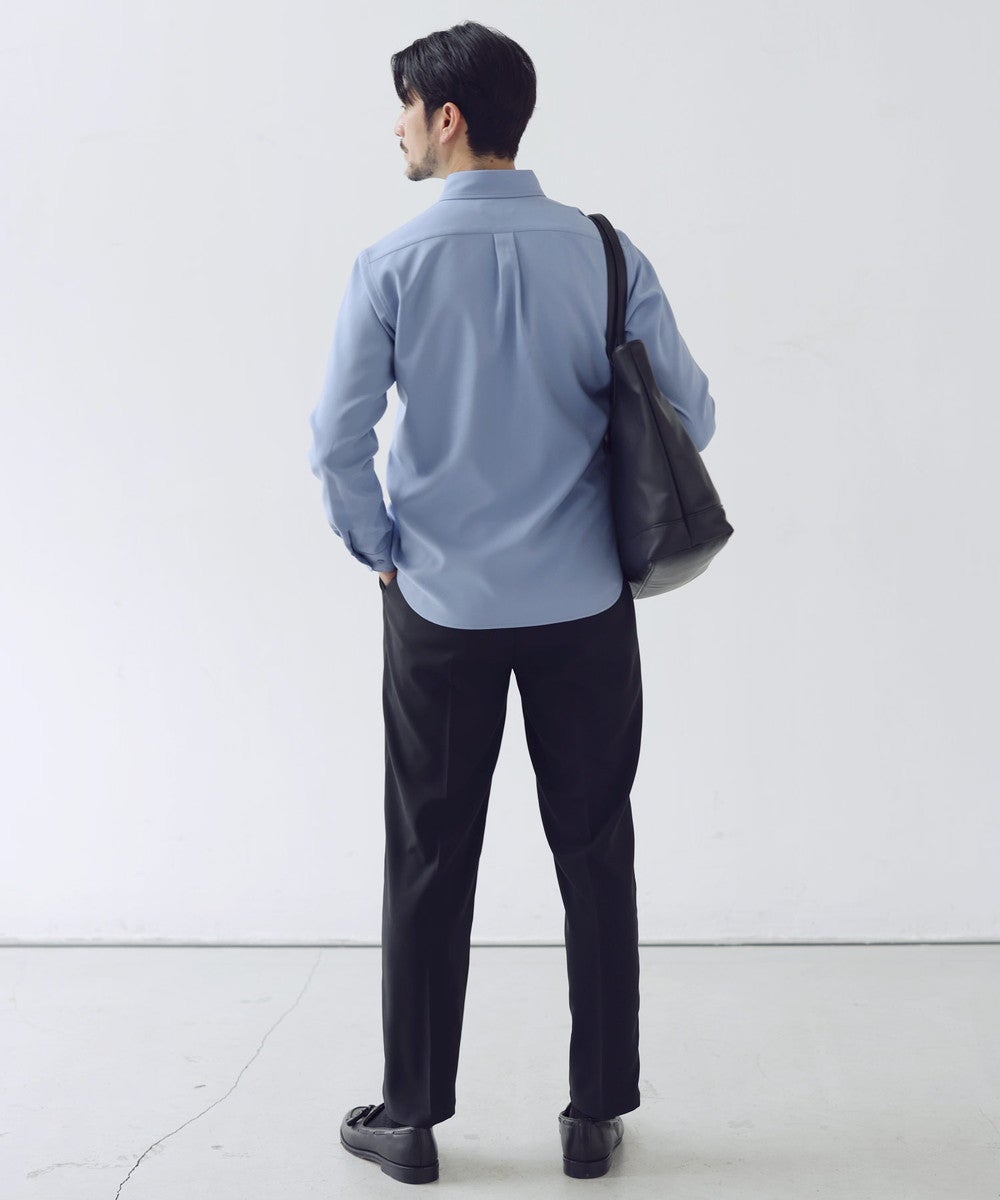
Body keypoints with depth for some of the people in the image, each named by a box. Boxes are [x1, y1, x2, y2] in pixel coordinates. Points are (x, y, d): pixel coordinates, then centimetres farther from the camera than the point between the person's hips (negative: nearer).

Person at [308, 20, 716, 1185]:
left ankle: (411, 1118, 20)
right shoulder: (604, 253, -3)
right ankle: (596, 1114, 19)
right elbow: (689, 417, -3)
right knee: (595, 856, 11)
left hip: (440, 608, -1)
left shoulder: (391, 266, -8)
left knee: (429, 865, 10)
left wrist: (382, 551, 7)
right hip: (583, 606, 1)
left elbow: (336, 442, -9)